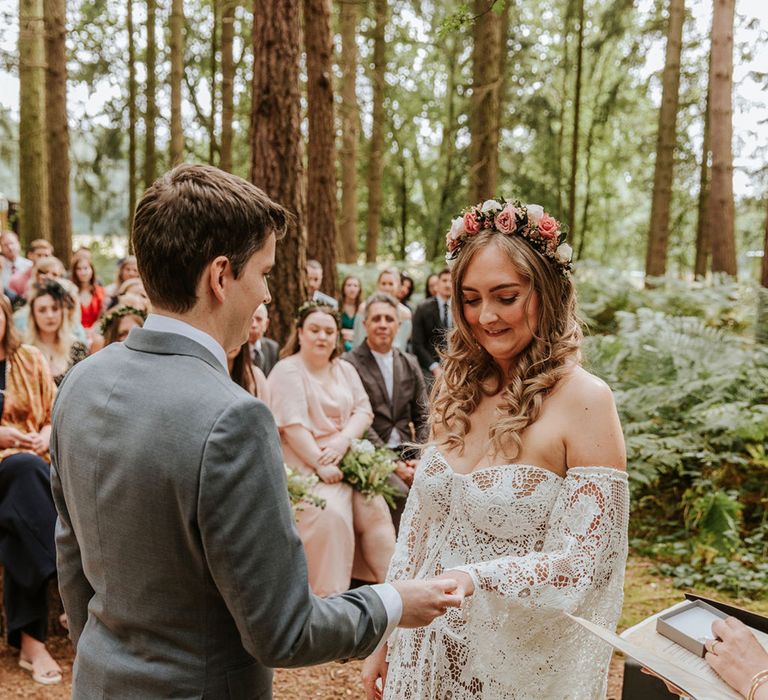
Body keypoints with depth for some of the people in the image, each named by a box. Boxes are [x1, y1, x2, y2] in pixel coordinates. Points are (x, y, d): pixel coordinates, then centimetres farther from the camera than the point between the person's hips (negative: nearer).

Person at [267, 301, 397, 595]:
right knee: (330, 515, -28)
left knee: (375, 509, -16)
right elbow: (292, 425, -13)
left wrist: (344, 439, -12)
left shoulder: (345, 369, 16)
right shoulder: (287, 370, -4)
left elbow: (364, 409, 7)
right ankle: (329, 597, -18)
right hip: (307, 465, -5)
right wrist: (320, 464, -20)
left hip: (349, 458, 6)